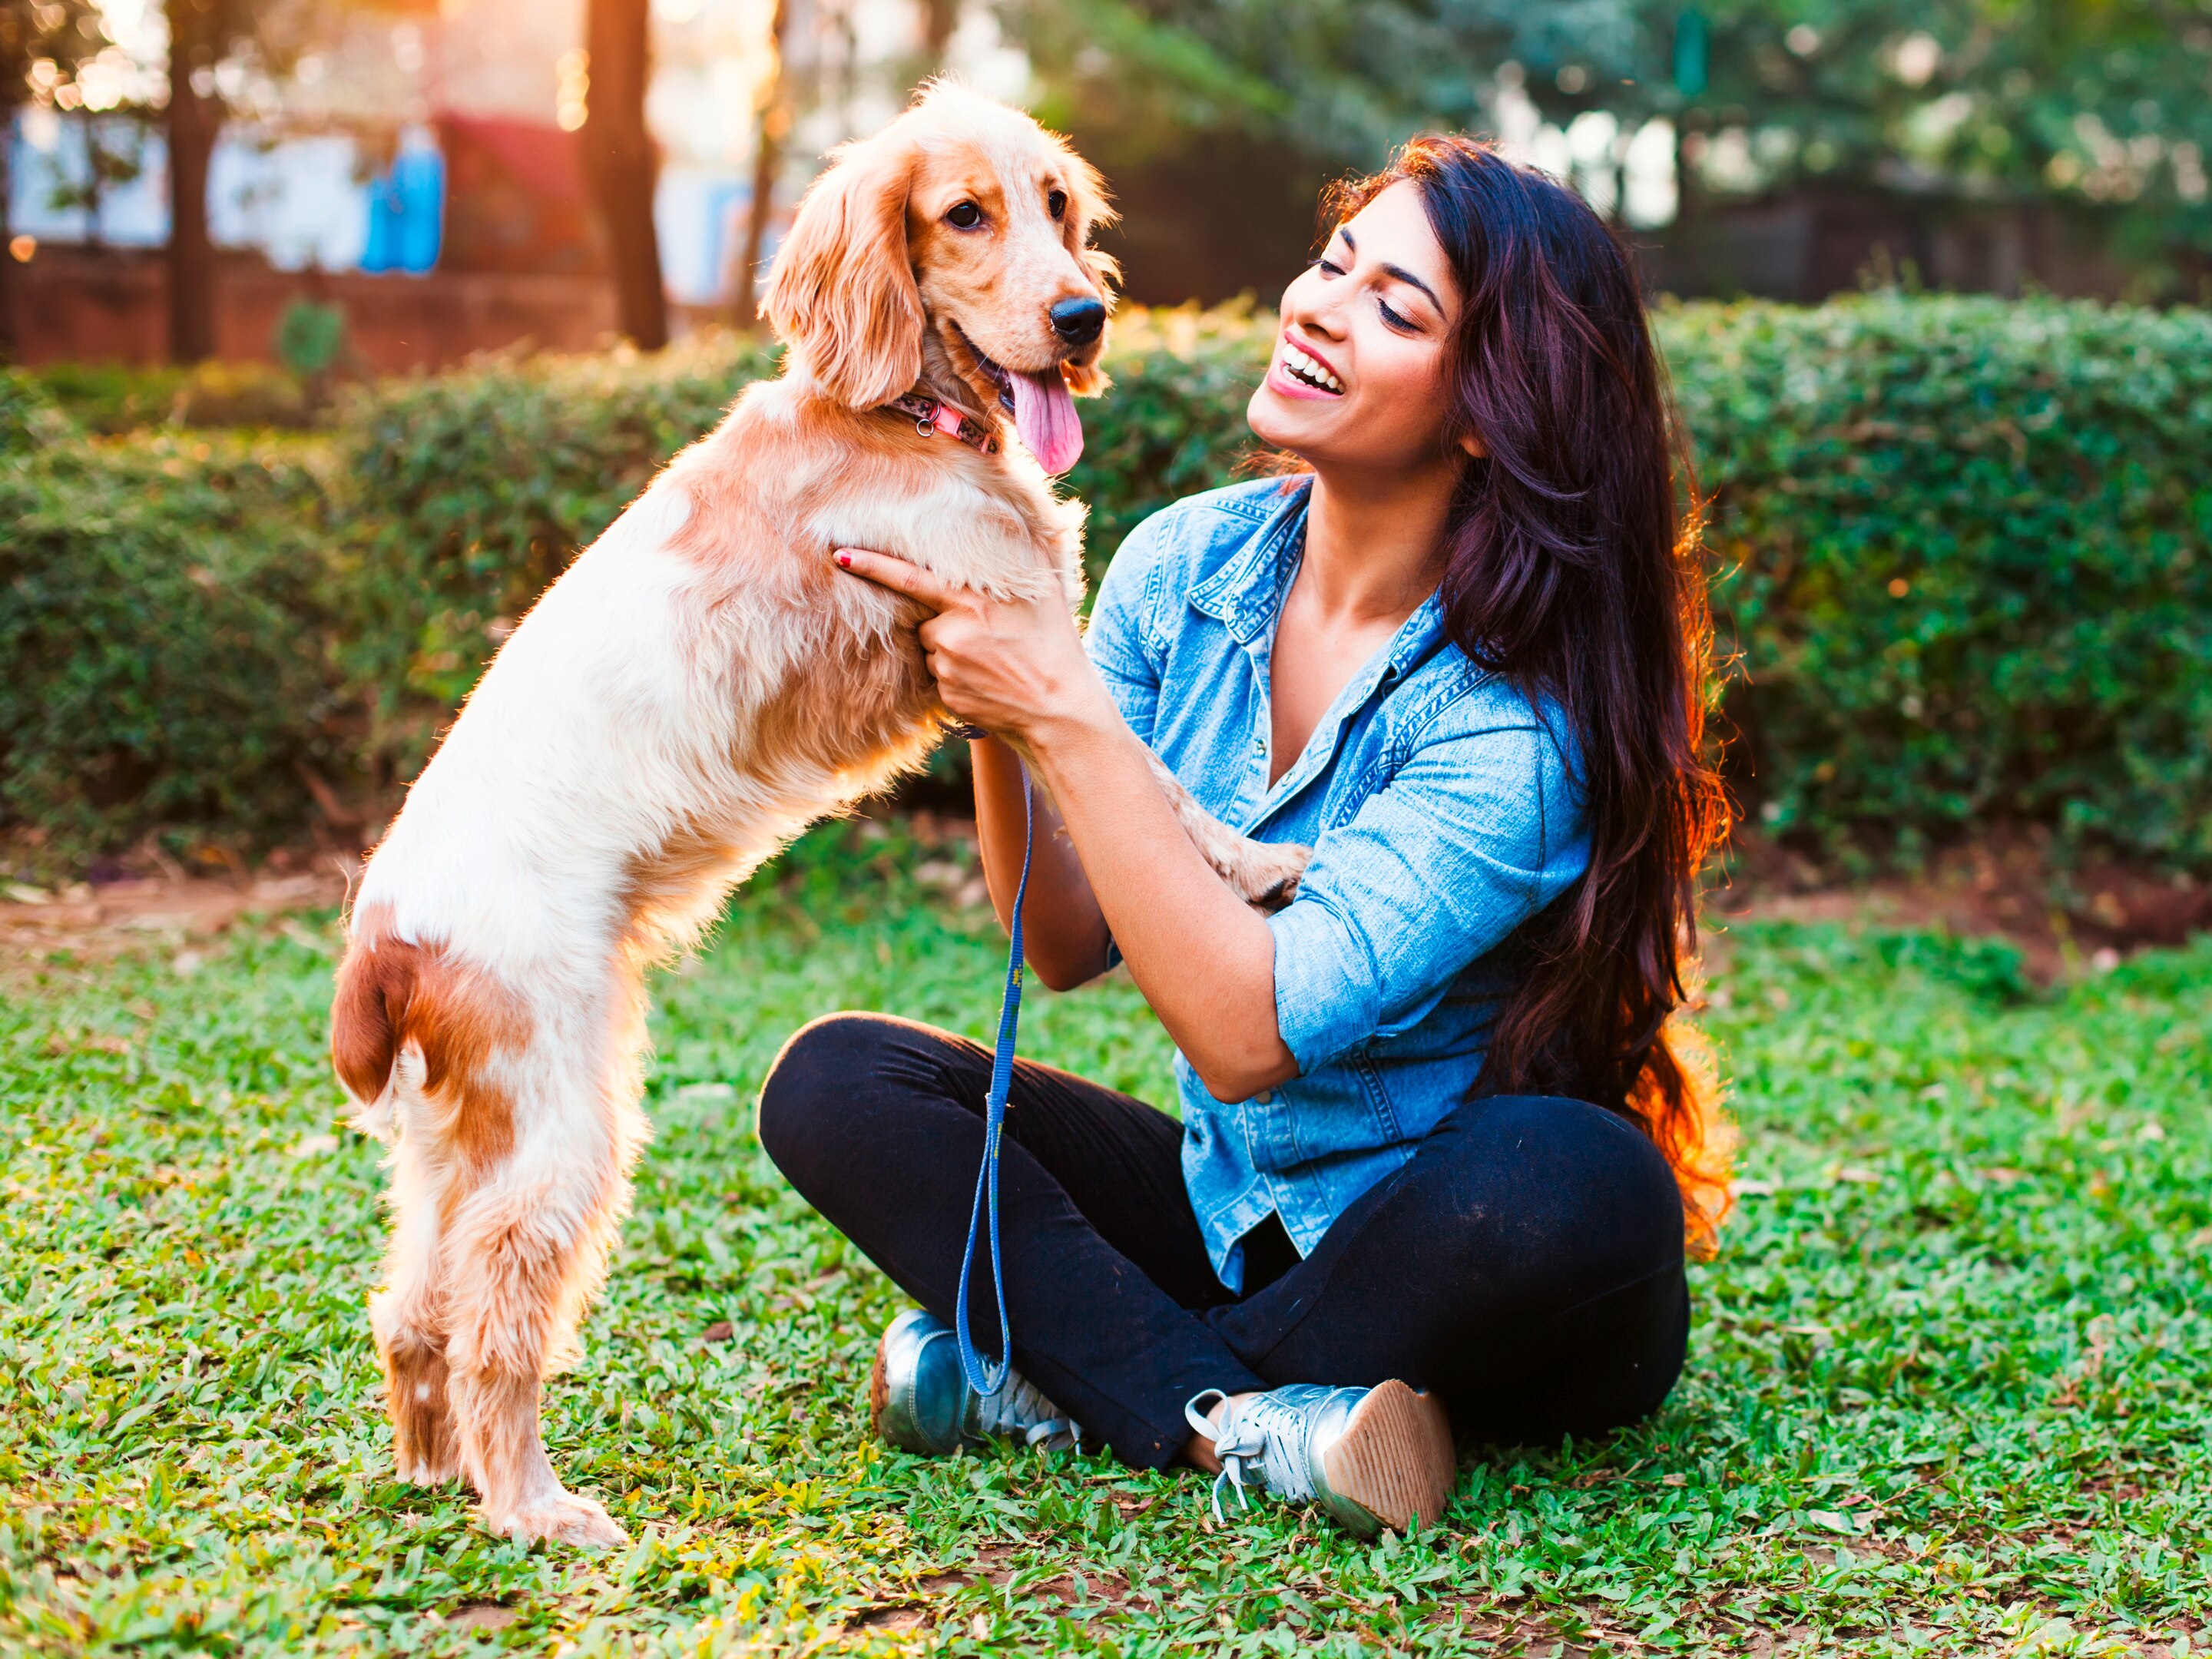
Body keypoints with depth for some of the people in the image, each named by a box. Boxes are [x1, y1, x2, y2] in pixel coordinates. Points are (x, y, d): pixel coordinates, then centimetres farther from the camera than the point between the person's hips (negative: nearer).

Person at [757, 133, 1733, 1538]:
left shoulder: (1522, 705, -22)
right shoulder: (1189, 565, -4)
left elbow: (1246, 1032, -29)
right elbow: (1067, 946, -4)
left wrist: (1068, 718, -29)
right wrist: (998, 722, -20)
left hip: (1456, 1266, -4)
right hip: (1228, 1211, 5)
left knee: (1577, 1181, -38)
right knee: (836, 1082, -11)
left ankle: (1067, 1374, -17)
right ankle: (1237, 1421, -24)